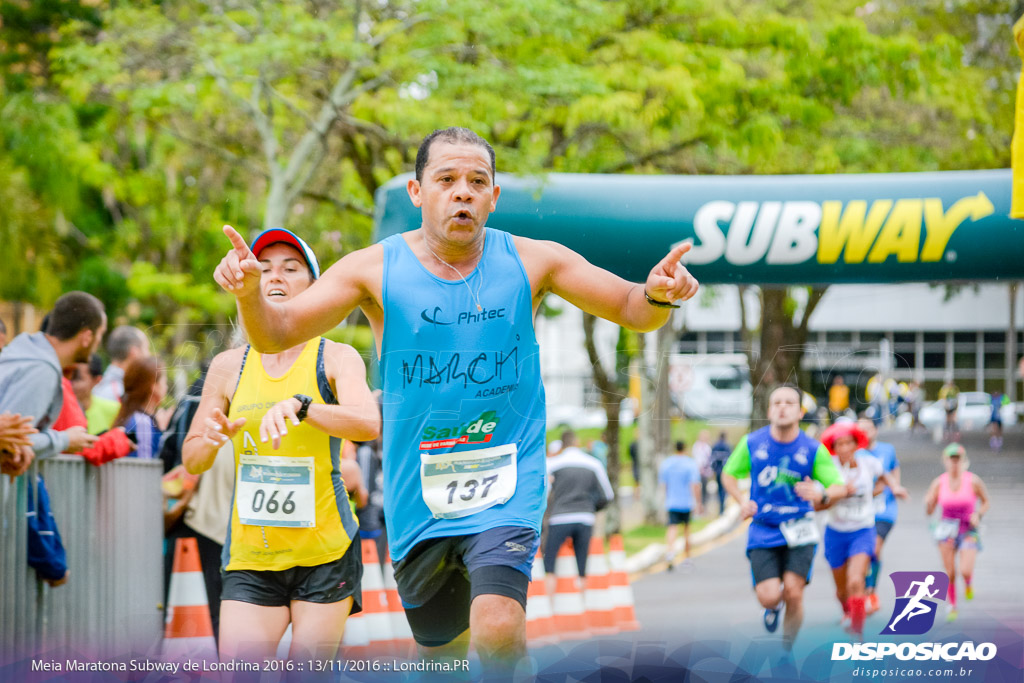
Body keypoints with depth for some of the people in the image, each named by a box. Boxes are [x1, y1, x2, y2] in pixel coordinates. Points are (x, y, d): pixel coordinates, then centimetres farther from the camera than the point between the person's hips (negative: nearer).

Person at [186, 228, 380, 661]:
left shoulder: (336, 359, -3)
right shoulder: (229, 367, 7)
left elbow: (369, 424, -22)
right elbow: (192, 461, 12)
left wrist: (298, 406, -38)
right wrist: (212, 441, -12)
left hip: (326, 550, -2)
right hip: (249, 555, 2)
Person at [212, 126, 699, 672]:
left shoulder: (530, 262, -1)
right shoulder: (375, 269, -3)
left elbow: (632, 311, 3)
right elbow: (275, 334, -6)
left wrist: (658, 296, -21)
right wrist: (249, 292, -29)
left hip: (505, 488, -1)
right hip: (418, 499, 2)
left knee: (498, 628, -24)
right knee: (443, 650, 13)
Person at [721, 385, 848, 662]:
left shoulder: (814, 450, -5)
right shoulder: (752, 443, -2)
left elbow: (839, 487, -2)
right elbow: (729, 474, 13)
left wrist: (822, 495, -25)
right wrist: (742, 502, -5)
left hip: (798, 532, 0)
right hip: (763, 532, 0)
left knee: (793, 593, -12)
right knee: (768, 596, -14)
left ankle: (787, 651, 11)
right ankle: (774, 606, 26)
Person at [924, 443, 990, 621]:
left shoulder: (973, 481, -8)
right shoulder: (939, 483, -3)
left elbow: (985, 502, 7)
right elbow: (929, 511, 1)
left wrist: (978, 515, -12)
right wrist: (928, 503, -21)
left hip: (968, 531, -2)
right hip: (947, 530, 2)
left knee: (966, 571, -17)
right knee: (950, 573, -2)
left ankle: (968, 585, 20)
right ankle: (952, 605, 19)